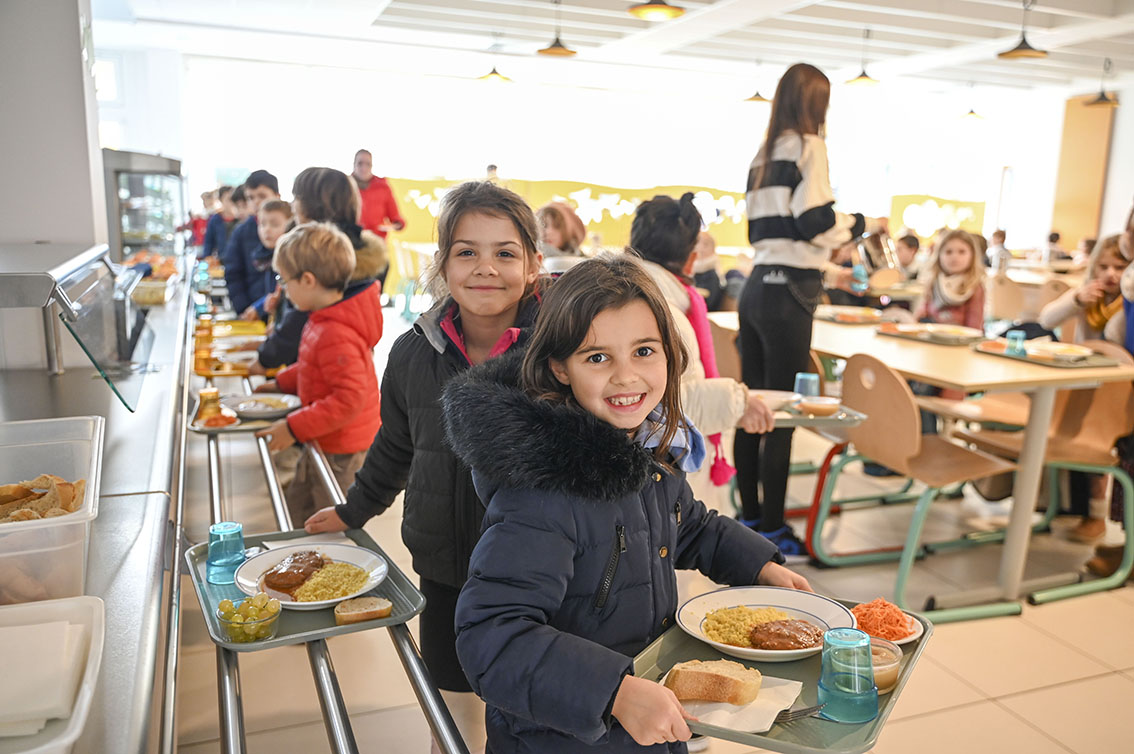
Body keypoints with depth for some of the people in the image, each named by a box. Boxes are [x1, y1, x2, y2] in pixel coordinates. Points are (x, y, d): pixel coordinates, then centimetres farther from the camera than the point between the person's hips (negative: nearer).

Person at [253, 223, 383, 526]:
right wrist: (282, 383, 20)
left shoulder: (335, 334, -30)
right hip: (325, 444, 10)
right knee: (298, 512, 25)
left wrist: (295, 427, -28)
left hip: (341, 451, -10)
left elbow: (350, 398, -32)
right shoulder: (323, 320, 3)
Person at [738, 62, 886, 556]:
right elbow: (817, 221, -14)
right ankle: (772, 529, 5)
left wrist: (827, 243, 28)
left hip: (757, 286, 8)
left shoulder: (763, 156, 18)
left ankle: (751, 514, 22)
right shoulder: (807, 146, -5)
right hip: (788, 291, -8)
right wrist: (866, 224, 3)